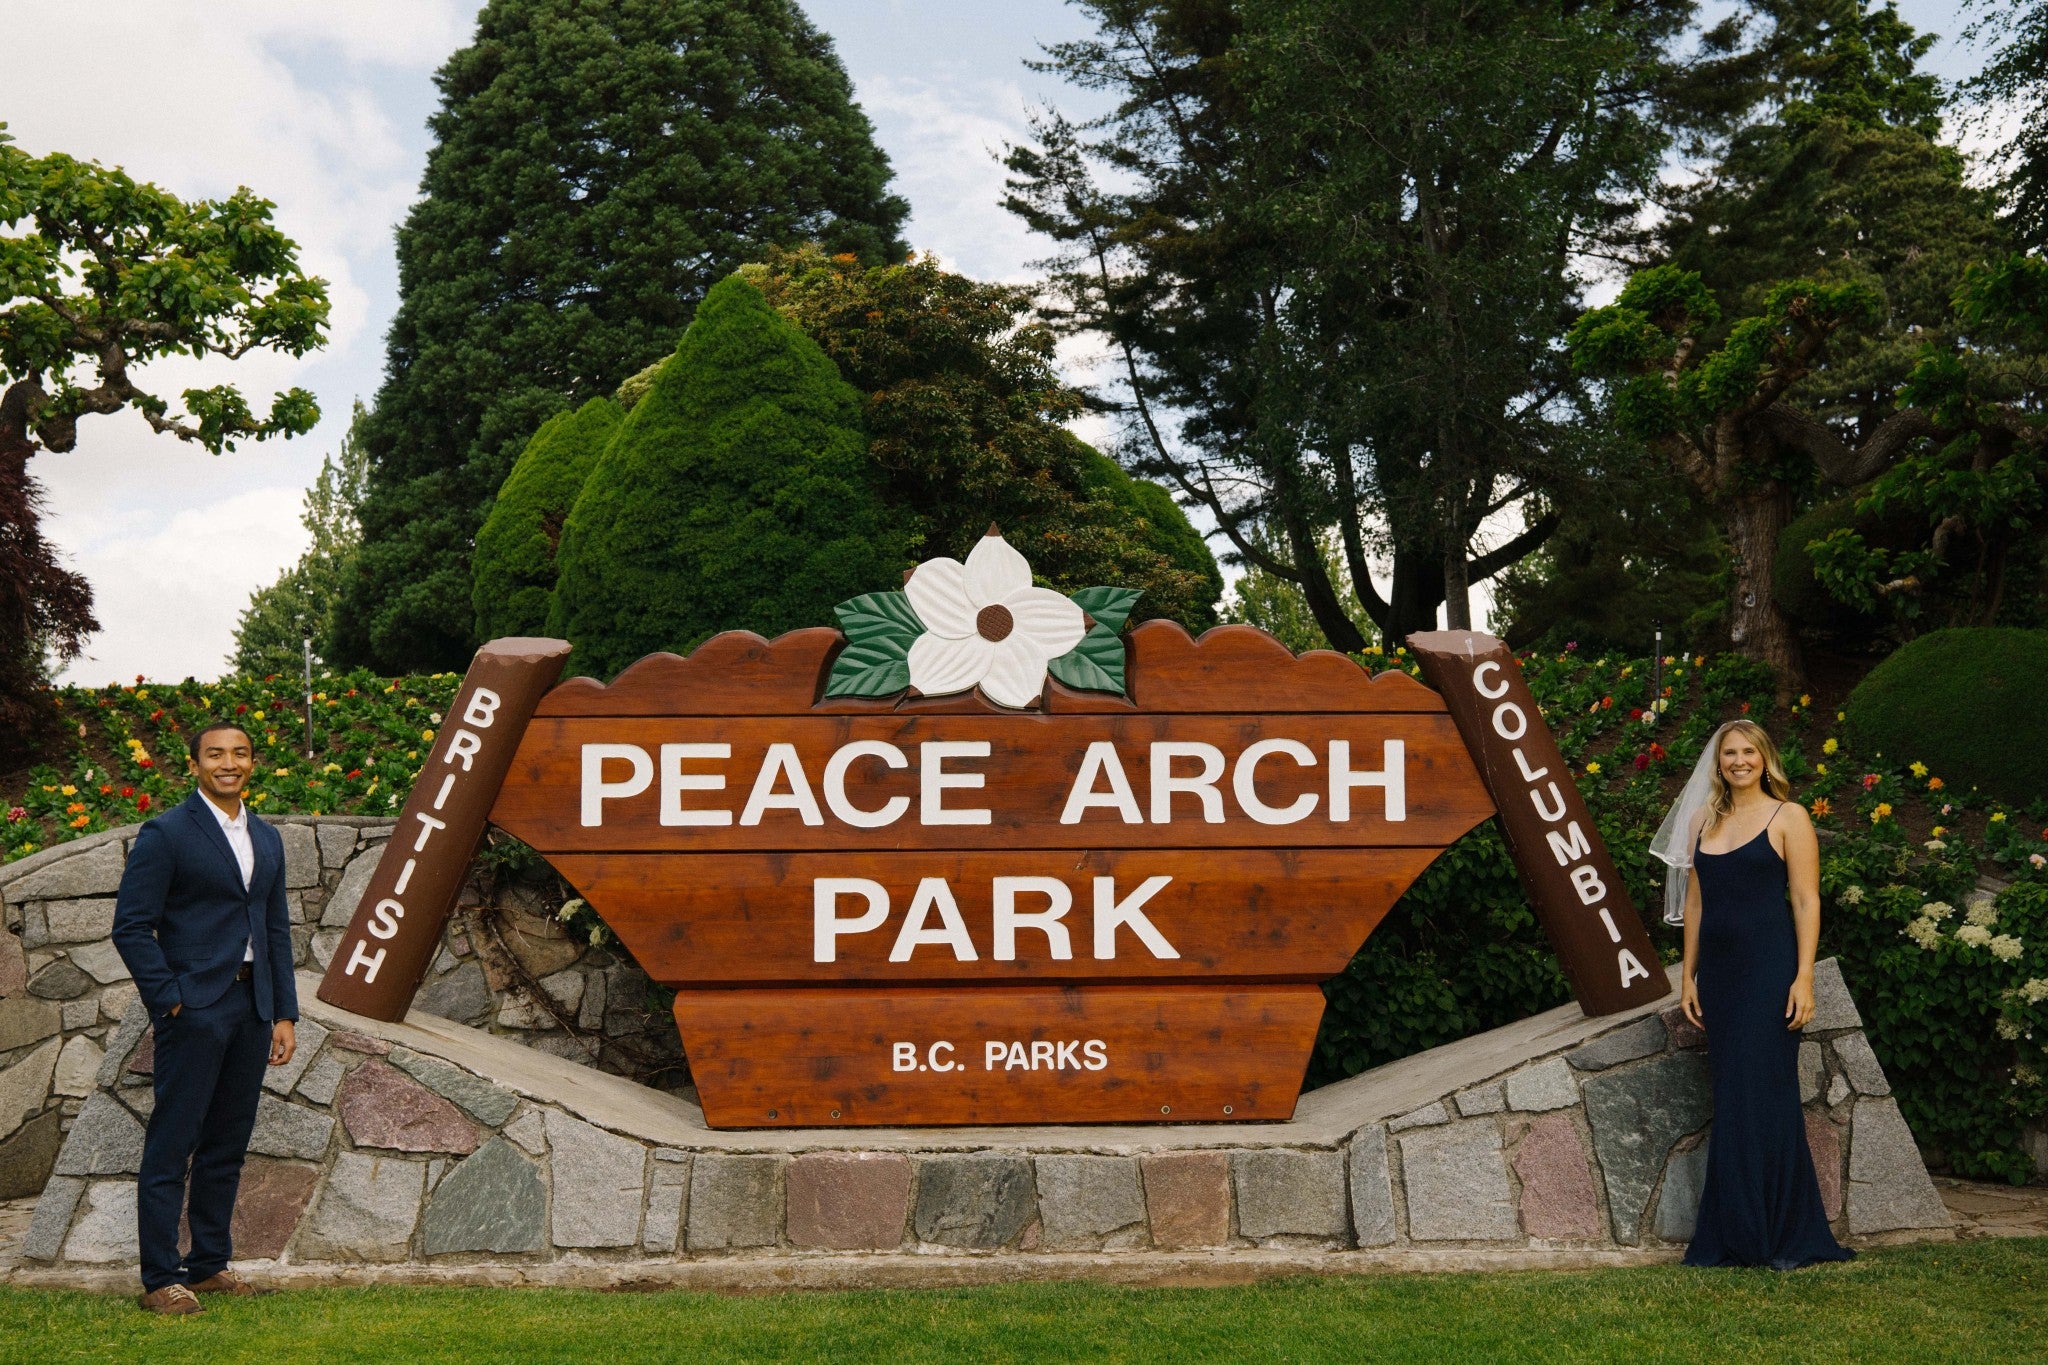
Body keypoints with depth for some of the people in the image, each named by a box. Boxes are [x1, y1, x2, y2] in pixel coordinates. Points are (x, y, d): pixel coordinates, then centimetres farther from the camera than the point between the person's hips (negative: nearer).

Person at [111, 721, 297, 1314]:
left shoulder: (267, 839, 14)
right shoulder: (165, 834, -6)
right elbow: (131, 926, -9)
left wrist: (284, 1014, 10)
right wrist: (168, 999, -12)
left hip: (251, 1009, 6)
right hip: (194, 1010, -6)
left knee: (227, 1146, 12)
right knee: (171, 1147, -2)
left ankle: (210, 1263, 21)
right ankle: (161, 1278, 4)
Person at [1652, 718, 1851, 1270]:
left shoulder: (1788, 817, 0)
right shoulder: (1702, 821, 14)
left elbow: (1806, 901, -5)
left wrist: (1804, 977, -13)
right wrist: (1689, 975, 11)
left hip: (1769, 968, -5)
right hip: (1719, 971, 5)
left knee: (1764, 1094, -6)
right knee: (1729, 1097, 6)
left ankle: (1784, 1236, 3)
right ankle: (1735, 1235, 12)